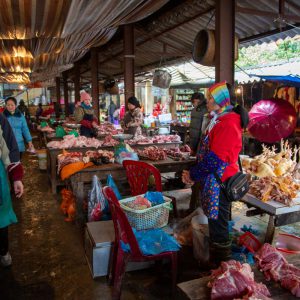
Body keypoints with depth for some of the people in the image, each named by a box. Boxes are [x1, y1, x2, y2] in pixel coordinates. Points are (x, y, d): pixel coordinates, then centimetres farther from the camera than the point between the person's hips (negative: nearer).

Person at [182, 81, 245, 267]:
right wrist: (194, 173, 6)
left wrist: (194, 175, -11)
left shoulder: (228, 124, -19)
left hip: (220, 183, -10)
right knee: (217, 225, 20)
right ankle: (215, 262, 36)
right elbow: (206, 152, 16)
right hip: (213, 181, 10)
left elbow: (215, 159, -22)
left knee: (218, 229, 1)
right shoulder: (218, 121, 15)